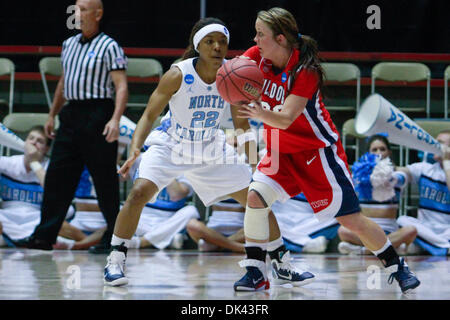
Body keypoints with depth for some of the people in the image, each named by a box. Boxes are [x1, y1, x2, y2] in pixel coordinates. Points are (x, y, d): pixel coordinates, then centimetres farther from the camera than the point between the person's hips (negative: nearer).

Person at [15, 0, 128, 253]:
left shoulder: (109, 47, -6)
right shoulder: (69, 44, 16)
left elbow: (121, 86, -12)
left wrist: (115, 119, -24)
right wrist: (53, 115, 26)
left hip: (98, 115, -7)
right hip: (71, 116, 7)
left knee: (105, 179, -3)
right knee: (57, 175, 4)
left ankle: (113, 239, 5)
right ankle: (45, 236, 7)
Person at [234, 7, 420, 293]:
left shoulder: (305, 71, -25)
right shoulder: (258, 57, -7)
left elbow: (285, 119, -33)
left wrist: (261, 114, -54)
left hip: (317, 149, -5)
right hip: (281, 150, 5)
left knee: (351, 219, -3)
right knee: (255, 197, -18)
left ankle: (398, 267, 15)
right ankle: (256, 274, -8)